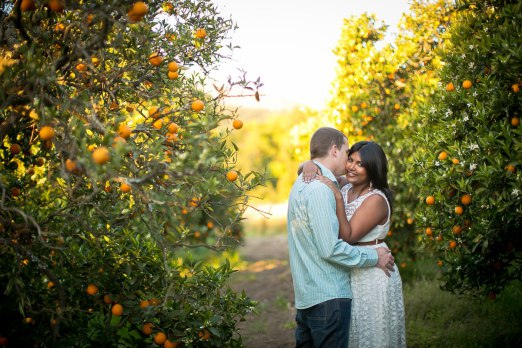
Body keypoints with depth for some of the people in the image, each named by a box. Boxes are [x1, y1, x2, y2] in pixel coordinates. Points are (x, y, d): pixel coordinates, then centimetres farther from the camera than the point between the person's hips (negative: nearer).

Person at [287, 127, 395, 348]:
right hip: (328, 296, -10)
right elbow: (330, 249, -21)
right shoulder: (319, 188, -17)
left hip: (306, 296, 10)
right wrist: (374, 257, -10)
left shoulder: (303, 183, 16)